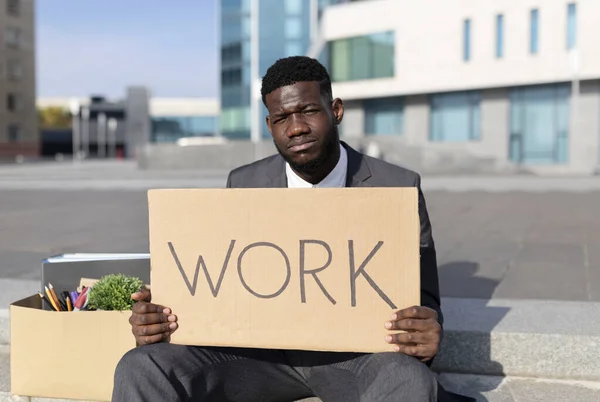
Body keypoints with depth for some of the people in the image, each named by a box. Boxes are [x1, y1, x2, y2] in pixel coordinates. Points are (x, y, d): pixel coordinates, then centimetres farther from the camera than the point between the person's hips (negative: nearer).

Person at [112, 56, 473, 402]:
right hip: (263, 349, 2)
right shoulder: (244, 186, 1)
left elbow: (423, 302, -3)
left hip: (357, 352, -1)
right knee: (143, 370, -23)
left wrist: (427, 335, -29)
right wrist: (161, 317, -17)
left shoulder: (398, 188, -6)